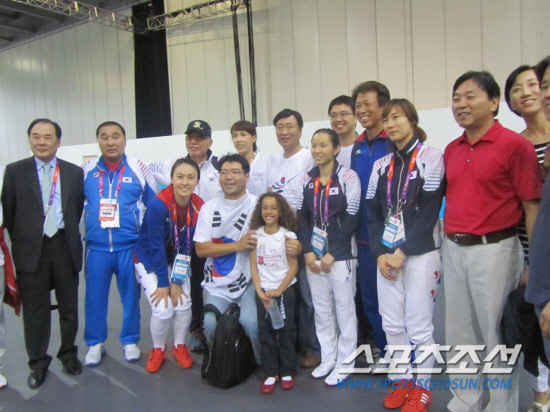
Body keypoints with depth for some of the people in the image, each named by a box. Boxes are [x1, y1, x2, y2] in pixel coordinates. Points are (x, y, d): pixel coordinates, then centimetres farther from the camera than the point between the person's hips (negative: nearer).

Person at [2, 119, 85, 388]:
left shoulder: (74, 172, 5)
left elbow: (78, 209, 8)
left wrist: (70, 236, 3)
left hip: (65, 247, 1)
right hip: (31, 250, -1)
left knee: (69, 306, 12)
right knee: (35, 310, 9)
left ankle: (68, 354, 32)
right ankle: (38, 363, 26)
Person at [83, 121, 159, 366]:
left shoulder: (139, 168, -1)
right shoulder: (87, 170, 3)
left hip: (130, 246, -1)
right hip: (96, 247, 1)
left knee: (131, 295, 9)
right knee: (95, 297, 9)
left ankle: (130, 341, 27)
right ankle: (95, 343, 27)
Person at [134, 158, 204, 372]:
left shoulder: (198, 207, -16)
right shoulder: (158, 204, -29)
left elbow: (186, 247, -10)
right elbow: (156, 246, -23)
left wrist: (177, 280, -12)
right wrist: (163, 284, -17)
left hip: (176, 260, 4)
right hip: (149, 259, -3)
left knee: (183, 304, -8)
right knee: (163, 308, -14)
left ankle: (179, 346, 21)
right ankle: (158, 349, 17)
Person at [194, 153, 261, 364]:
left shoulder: (257, 205, -3)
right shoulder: (209, 208, 3)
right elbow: (201, 249, -5)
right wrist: (237, 245, -14)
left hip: (249, 279, -2)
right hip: (217, 282, 2)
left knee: (250, 322, -21)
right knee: (211, 325, -13)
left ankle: (263, 363, 10)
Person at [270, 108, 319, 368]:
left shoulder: (309, 159, -9)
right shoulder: (276, 163, 15)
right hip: (280, 238, 7)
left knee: (308, 295, 0)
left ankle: (315, 348, 16)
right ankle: (297, 343, 29)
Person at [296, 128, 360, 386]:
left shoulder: (348, 177, -7)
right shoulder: (307, 179, 8)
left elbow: (351, 219, -10)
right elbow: (302, 216, 7)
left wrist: (332, 254, -12)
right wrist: (308, 251, -3)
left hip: (340, 255, -5)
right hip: (313, 254, 5)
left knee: (344, 309, 5)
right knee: (321, 309, 13)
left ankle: (344, 363, 20)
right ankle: (328, 358, 28)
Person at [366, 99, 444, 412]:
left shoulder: (431, 157, -3)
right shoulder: (381, 165, 11)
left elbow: (429, 210, -10)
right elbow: (374, 213, 8)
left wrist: (403, 252, -14)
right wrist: (380, 253, -4)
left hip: (421, 253, -4)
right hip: (386, 253, 5)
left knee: (419, 326, 2)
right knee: (392, 324, 10)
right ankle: (402, 381, 28)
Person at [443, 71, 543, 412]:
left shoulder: (515, 145, -9)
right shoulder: (451, 150, 9)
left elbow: (533, 205, -11)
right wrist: (448, 242, 11)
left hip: (493, 249, -6)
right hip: (454, 249, 6)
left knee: (496, 333, 7)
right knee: (459, 333, 16)